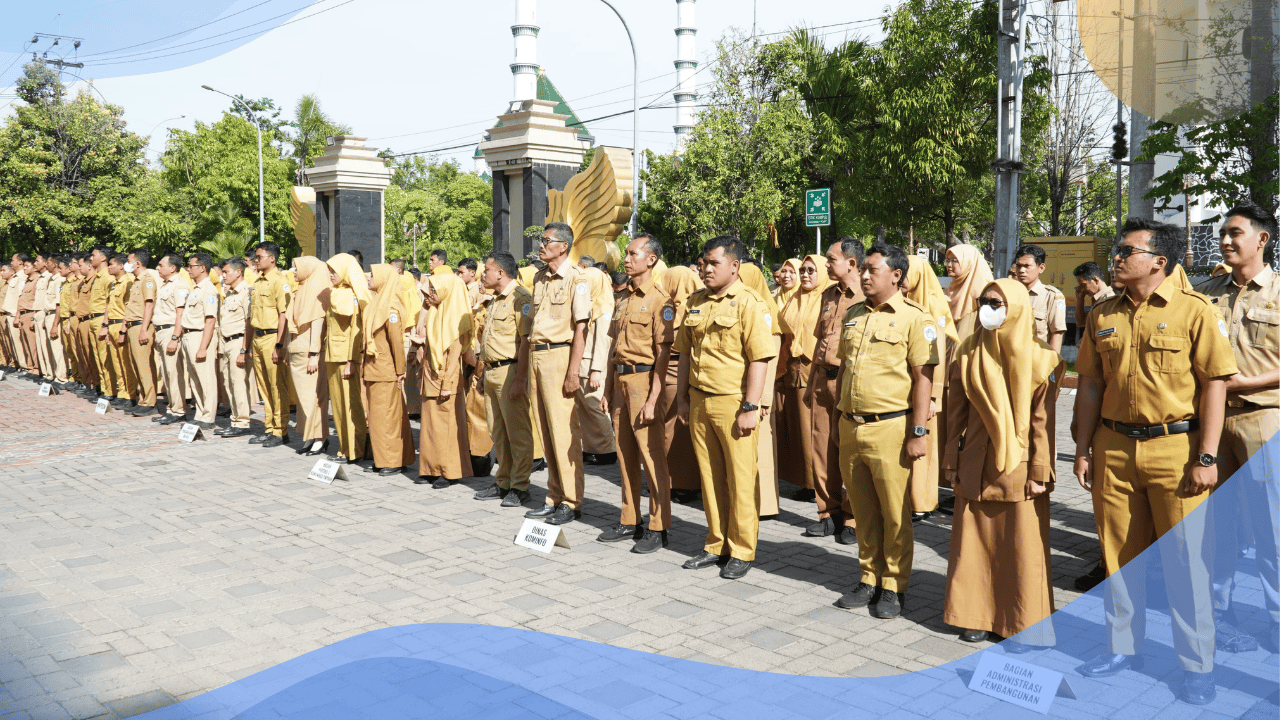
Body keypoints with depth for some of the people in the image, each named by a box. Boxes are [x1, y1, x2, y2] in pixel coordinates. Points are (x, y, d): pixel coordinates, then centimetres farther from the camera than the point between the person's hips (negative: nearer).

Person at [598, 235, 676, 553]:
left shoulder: (659, 300, -9)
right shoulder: (624, 299, 16)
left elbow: (663, 353, -14)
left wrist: (652, 399, -19)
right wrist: (607, 391, 16)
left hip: (643, 379, -8)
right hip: (620, 381, 8)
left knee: (652, 456, -4)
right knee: (625, 455, 12)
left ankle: (658, 527, 4)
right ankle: (629, 522, 22)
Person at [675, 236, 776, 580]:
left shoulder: (749, 303, -9)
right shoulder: (695, 302, 11)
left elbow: (759, 358, -14)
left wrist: (750, 407, -18)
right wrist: (683, 396, 13)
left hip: (733, 402, -6)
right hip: (700, 401, 6)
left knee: (741, 479, 2)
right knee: (710, 476, 14)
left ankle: (742, 551, 14)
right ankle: (716, 545, 26)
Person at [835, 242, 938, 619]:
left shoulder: (915, 318, -7)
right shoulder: (853, 315, 13)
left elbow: (923, 377, -10)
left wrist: (919, 432, -14)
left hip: (889, 428, -6)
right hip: (851, 428, 6)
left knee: (895, 513, 3)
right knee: (864, 511, 14)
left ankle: (894, 587, 16)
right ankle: (870, 580, 26)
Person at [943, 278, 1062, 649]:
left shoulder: (1036, 357, -7)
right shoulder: (968, 351, 4)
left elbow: (1042, 419, -7)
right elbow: (956, 410, 8)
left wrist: (1040, 472, -9)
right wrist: (952, 460, 7)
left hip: (1019, 464, -3)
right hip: (976, 463, 4)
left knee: (1022, 546, 3)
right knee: (974, 539, 9)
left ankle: (1022, 623, 16)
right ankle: (976, 614, 24)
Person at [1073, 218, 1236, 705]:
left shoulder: (1194, 310, -6)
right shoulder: (1102, 316, 9)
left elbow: (1215, 385, -7)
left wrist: (1206, 457, -12)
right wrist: (1083, 450, 8)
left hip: (1175, 447, -4)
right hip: (1114, 448, 5)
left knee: (1185, 559, 2)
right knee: (1120, 553, 12)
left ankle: (1198, 666, 15)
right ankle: (1124, 647, 27)